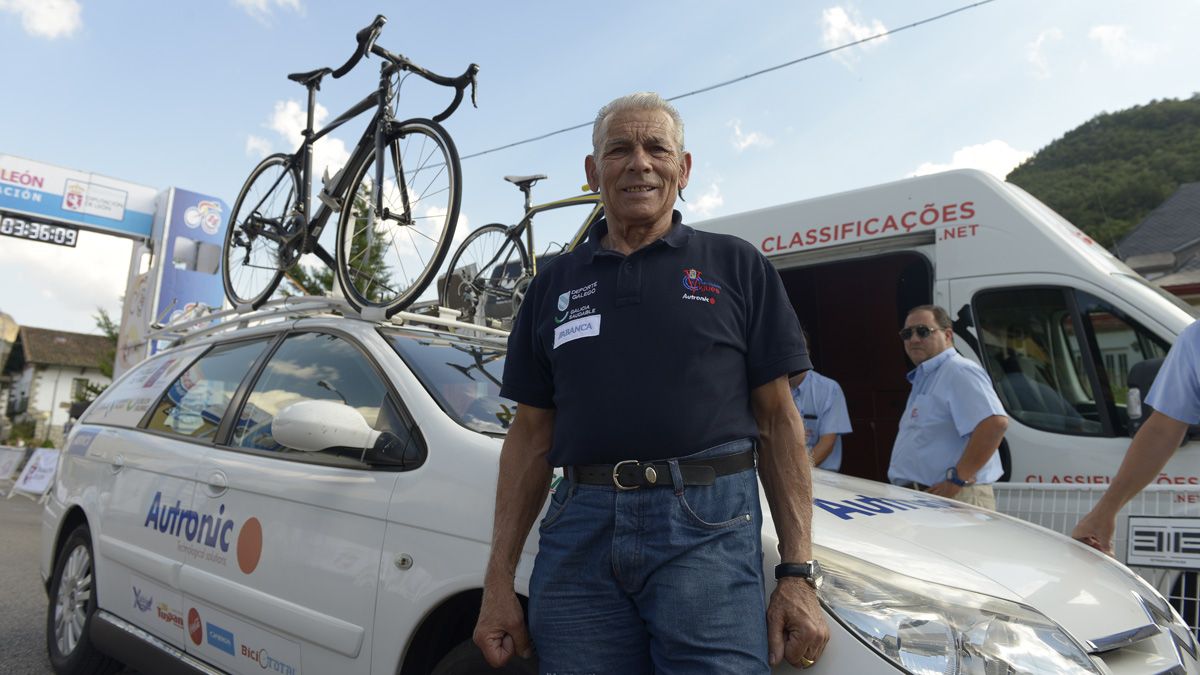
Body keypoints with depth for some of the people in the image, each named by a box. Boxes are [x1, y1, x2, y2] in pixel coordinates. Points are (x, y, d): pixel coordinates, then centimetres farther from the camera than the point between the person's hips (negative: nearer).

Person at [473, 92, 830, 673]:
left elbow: (778, 419, 5)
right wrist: (498, 581, 8)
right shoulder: (554, 285, 15)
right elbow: (530, 434, 14)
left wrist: (798, 573, -2)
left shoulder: (737, 266, 8)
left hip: (709, 524, -2)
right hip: (579, 528, 3)